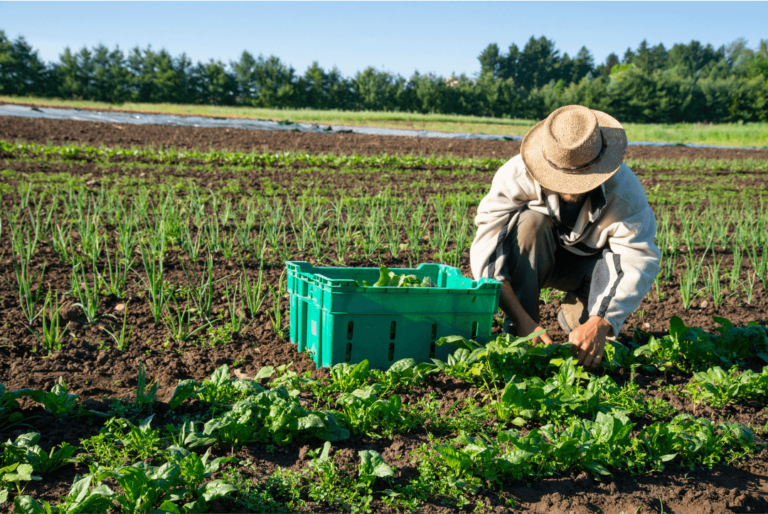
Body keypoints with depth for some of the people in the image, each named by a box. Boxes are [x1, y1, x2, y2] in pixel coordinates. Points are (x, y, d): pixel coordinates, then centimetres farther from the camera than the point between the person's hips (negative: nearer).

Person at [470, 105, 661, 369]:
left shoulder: (625, 189, -30)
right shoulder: (516, 176, -32)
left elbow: (641, 261, -35)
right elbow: (486, 250, -37)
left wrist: (600, 323, -49)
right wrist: (521, 319, -46)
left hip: (586, 263, 1)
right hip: (529, 261, 0)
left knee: (622, 259, -32)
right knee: (530, 222, -34)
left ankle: (576, 316, -2)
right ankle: (518, 333, -25)